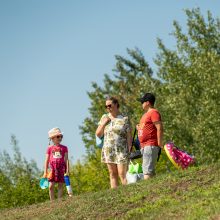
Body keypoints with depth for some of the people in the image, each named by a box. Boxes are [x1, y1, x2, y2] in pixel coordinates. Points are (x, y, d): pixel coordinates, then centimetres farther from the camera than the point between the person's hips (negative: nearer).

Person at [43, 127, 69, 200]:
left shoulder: (64, 148, 9)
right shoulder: (50, 148, 8)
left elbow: (66, 159, 6)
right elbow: (47, 160, 9)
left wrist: (67, 170, -3)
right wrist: (45, 172, 5)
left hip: (61, 168, 1)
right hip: (53, 168, -1)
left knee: (60, 185, 1)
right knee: (51, 186, -7)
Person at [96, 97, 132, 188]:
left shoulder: (124, 119, -1)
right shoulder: (104, 117, 12)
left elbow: (129, 137, -2)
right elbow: (98, 134, 13)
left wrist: (129, 151, -9)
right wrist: (103, 123, -2)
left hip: (121, 150, -4)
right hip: (108, 150, 4)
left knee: (122, 174, -11)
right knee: (112, 174, 4)